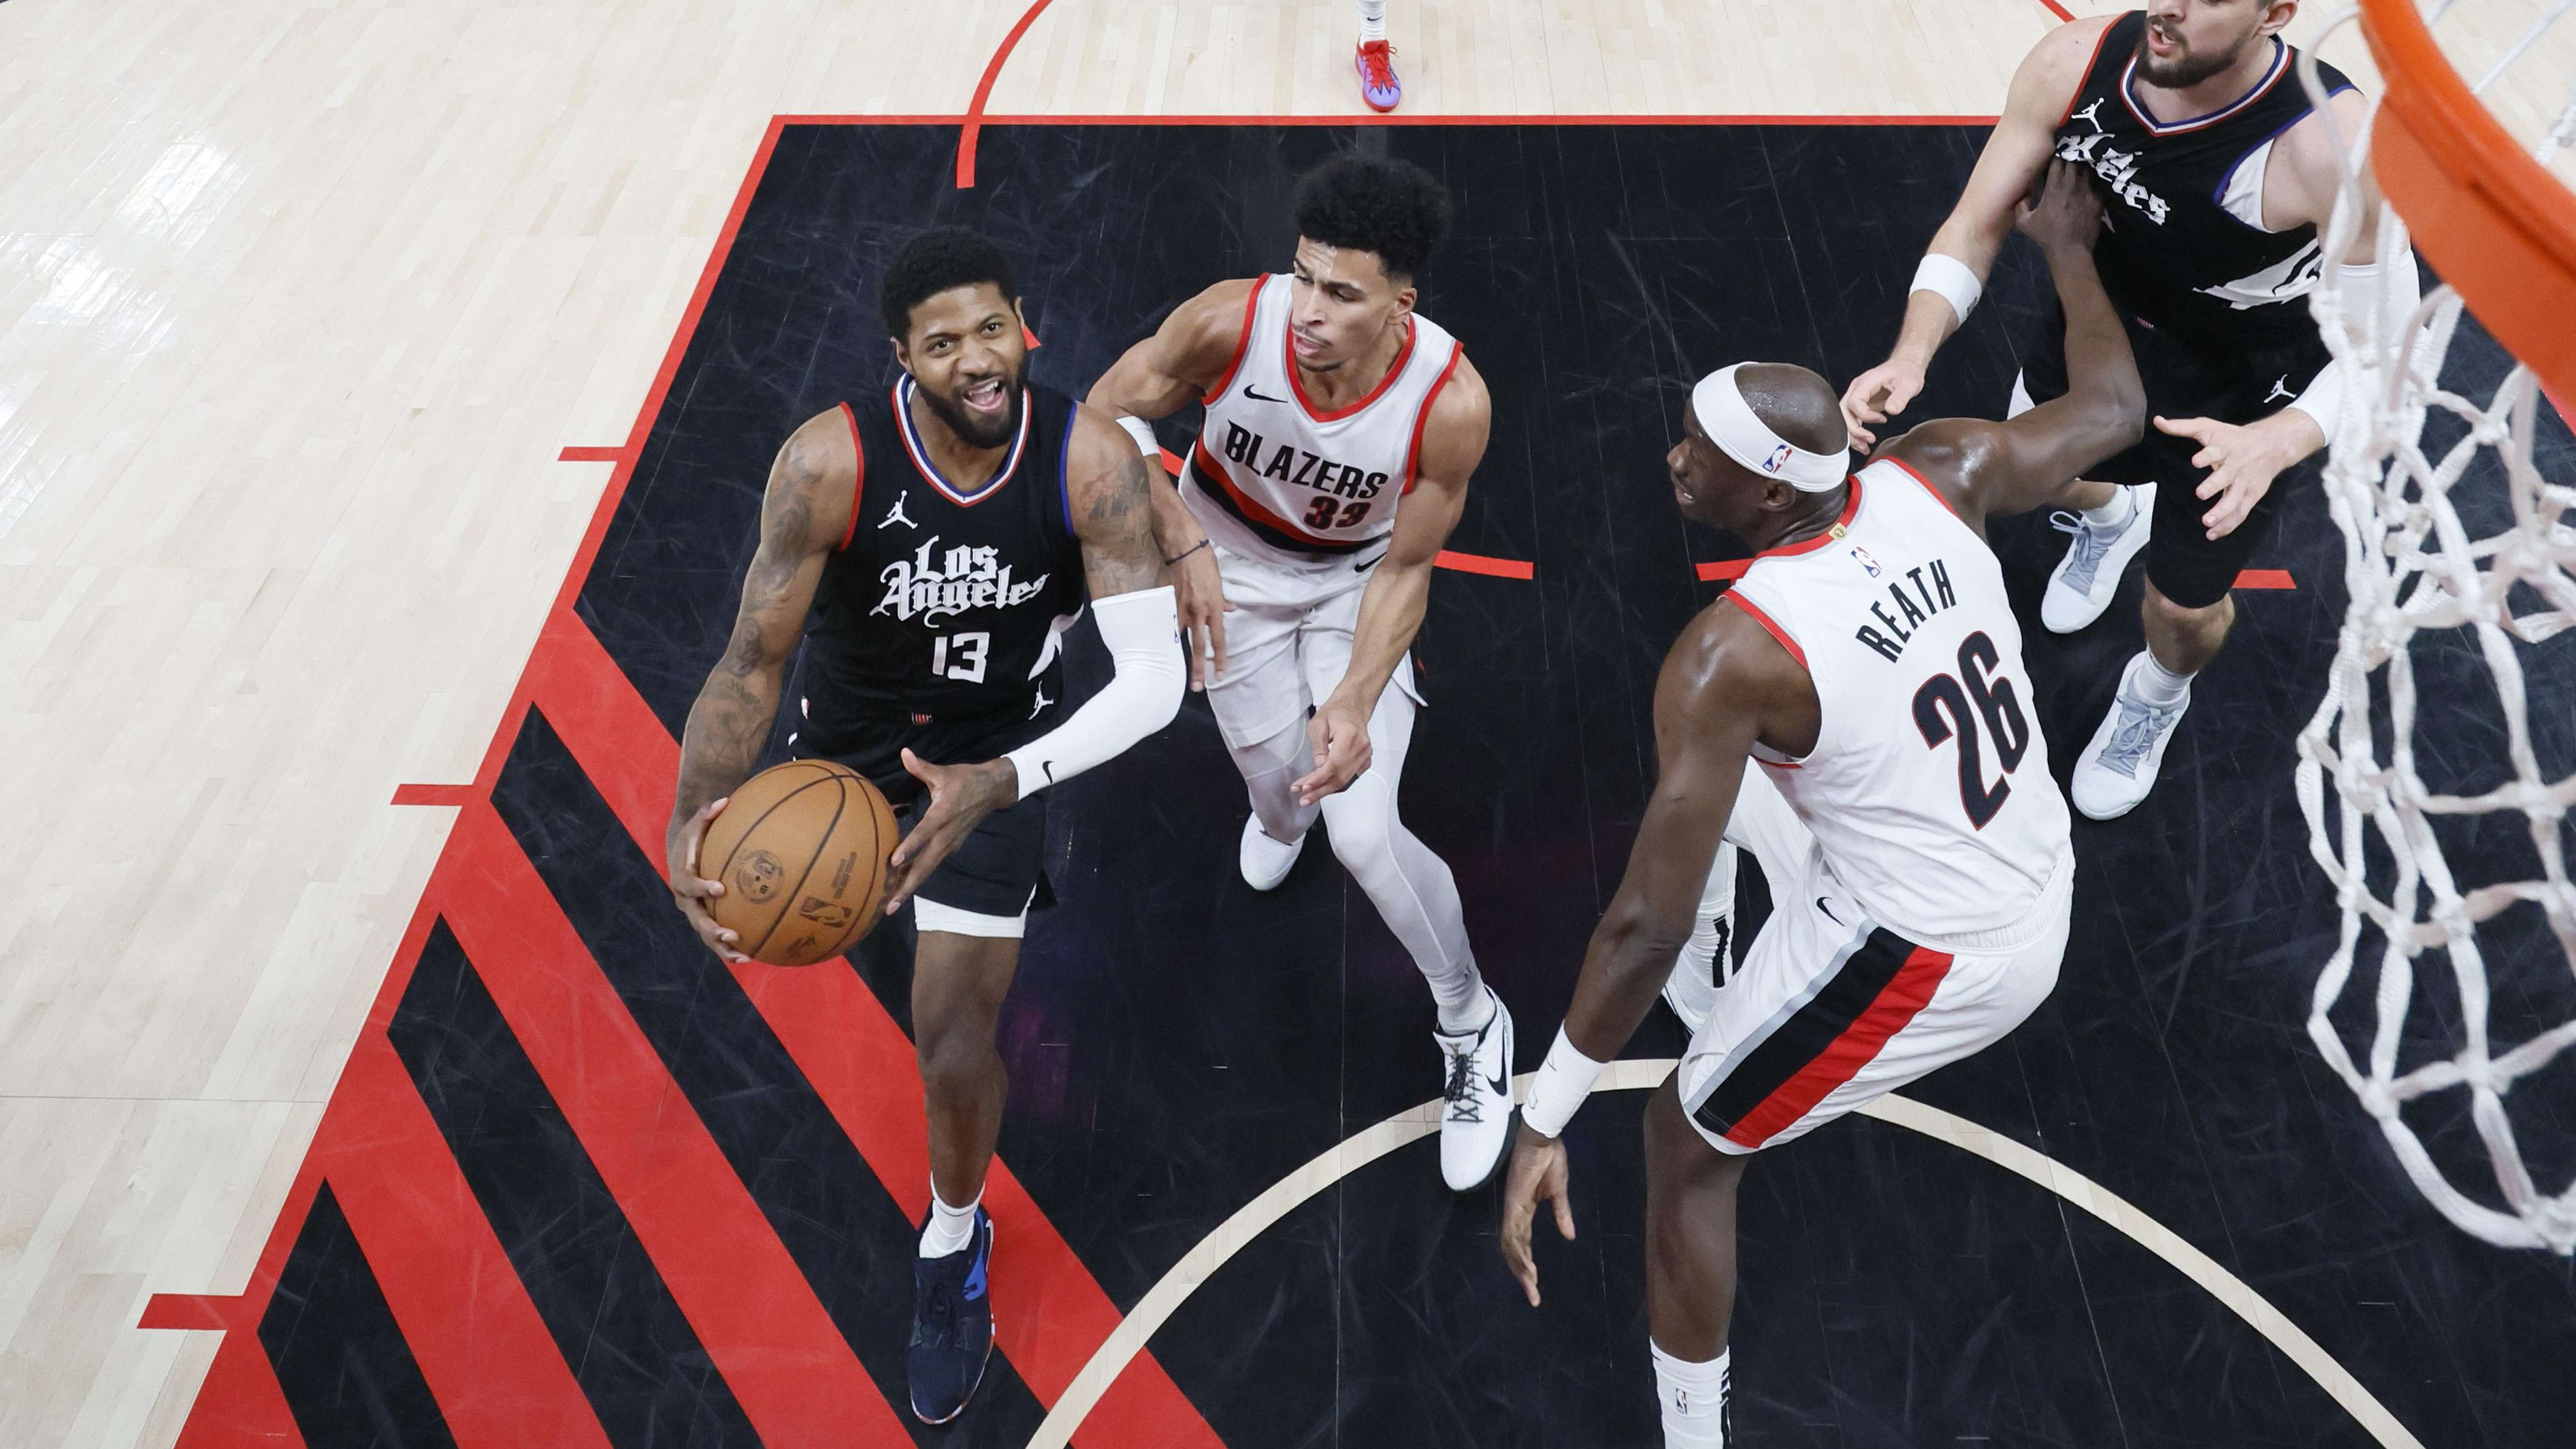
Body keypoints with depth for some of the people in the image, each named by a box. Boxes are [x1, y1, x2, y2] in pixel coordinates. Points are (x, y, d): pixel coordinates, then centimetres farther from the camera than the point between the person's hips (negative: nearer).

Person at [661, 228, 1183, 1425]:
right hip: (853, 729, 2)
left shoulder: (1093, 460, -29)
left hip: (997, 743, -2)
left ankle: (953, 1246, 26)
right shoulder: (830, 462, -29)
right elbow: (753, 661, -24)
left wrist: (1000, 782, -46)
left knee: (954, 1046, -6)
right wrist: (692, 813, -42)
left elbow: (1155, 680, -32)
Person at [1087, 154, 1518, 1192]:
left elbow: (1406, 568, -19)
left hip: (1355, 580, -1)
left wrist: (1354, 702, -32)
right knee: (1283, 797, 5)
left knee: (1364, 835, -13)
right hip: (1234, 560, 2)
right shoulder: (1231, 321, -31)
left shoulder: (1451, 401, -32)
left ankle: (1473, 1026, 16)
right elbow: (1102, 418, -16)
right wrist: (1183, 540, -30)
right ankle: (1276, 816, 51)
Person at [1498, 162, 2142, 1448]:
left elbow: (1647, 924, -29)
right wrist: (2069, 249, 26)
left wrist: (1542, 1121, -20)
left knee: (1685, 1144, 12)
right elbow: (2112, 409, 9)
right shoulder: (1937, 473, -13)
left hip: (1927, 962, -8)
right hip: (2047, 899, 8)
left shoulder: (1729, 653, -29)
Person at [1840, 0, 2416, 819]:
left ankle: (2157, 701, 48)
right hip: (2101, 324, 4)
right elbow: (1975, 230, -16)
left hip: (2239, 399, -3)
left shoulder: (2333, 144, -36)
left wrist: (2273, 444, -45)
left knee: (2183, 608, 9)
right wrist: (1912, 355, -34)